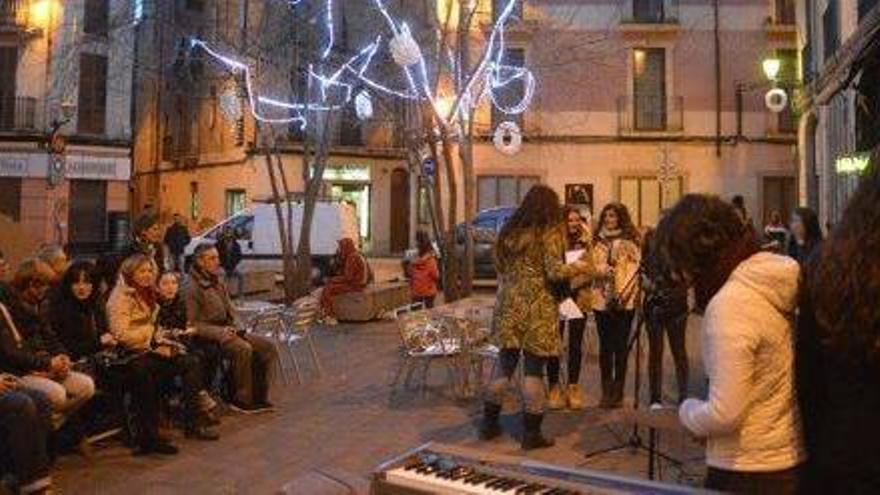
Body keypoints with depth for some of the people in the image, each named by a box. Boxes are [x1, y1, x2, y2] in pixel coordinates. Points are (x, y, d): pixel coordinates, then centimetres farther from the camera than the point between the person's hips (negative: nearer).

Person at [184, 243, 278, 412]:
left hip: (228, 330, 8)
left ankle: (258, 396, -1)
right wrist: (219, 332, -22)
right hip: (208, 337, -8)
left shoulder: (218, 283, 16)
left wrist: (238, 327, -2)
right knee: (244, 349, -33)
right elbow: (192, 324, -14)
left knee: (268, 347, -8)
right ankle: (241, 399, -17)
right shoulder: (192, 288, -9)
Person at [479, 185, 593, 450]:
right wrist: (578, 267, 3)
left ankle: (489, 423, 23)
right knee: (534, 370, 3)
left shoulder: (509, 230, 9)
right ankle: (531, 433, 11)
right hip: (537, 308, -5)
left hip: (508, 306, 5)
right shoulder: (550, 232, -7)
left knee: (505, 365, 14)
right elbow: (555, 272, -14)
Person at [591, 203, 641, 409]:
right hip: (602, 299, 3)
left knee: (621, 346, 1)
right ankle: (606, 391, 14)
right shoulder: (598, 241, 13)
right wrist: (601, 270, -13)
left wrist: (623, 293, -14)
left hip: (625, 301, -3)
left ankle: (618, 391, 10)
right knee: (605, 346, 6)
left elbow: (634, 268, -4)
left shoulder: (630, 240, 2)